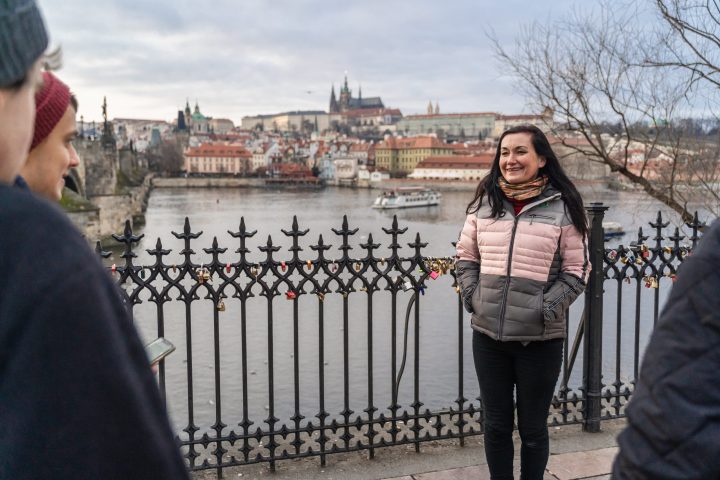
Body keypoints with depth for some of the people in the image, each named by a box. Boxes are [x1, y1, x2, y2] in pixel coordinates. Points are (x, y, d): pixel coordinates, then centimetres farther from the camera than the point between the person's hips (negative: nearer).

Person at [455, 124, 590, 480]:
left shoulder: (562, 207, -6)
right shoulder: (484, 203, 4)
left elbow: (577, 271, -2)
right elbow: (465, 257, 13)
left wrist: (547, 309, -12)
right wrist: (472, 297, -1)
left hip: (540, 339, -3)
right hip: (488, 334, 3)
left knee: (533, 428, 12)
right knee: (495, 424, 16)